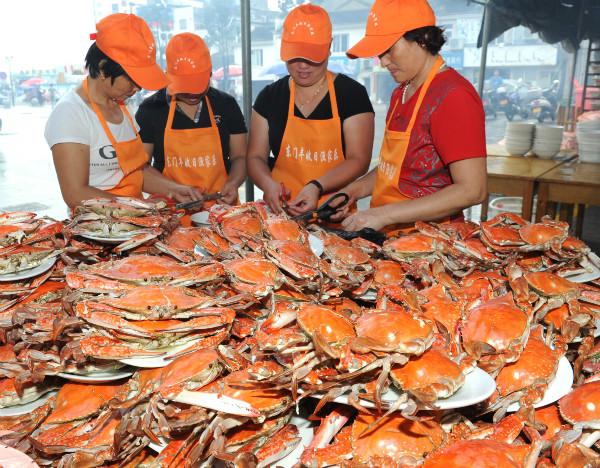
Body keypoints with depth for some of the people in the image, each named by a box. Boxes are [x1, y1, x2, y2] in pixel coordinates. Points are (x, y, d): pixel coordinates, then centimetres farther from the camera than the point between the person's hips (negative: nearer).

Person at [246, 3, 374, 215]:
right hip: (280, 211, 2)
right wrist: (268, 183, -9)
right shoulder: (269, 96, 10)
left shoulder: (352, 94, 2)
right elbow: (255, 157, 12)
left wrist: (317, 186, -17)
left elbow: (359, 160, -3)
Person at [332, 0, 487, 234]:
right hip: (389, 232, 7)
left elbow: (472, 190, -20)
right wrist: (357, 189, 3)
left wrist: (385, 214, -22)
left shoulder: (454, 96, -14)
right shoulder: (401, 92, 12)